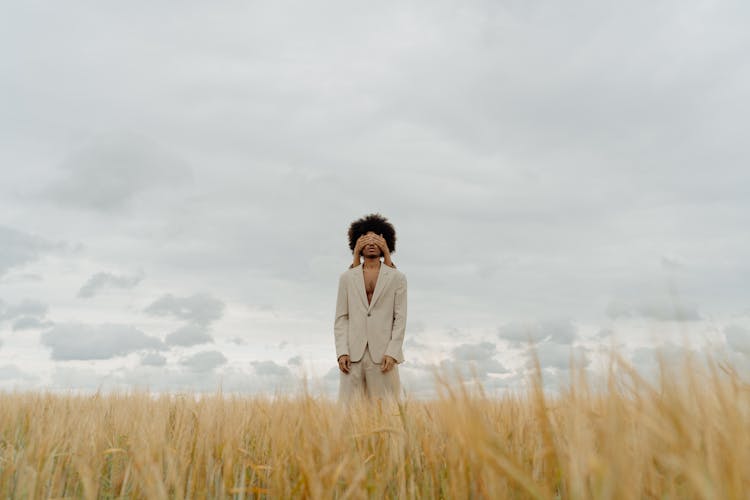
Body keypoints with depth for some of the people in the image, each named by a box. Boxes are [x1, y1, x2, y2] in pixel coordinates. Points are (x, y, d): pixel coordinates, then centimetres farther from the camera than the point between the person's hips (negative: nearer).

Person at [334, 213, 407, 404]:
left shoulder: (397, 278, 8)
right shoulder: (347, 277, 12)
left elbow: (400, 319, 3)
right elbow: (340, 319, 7)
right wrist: (342, 352, -2)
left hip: (382, 354, -1)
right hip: (353, 354, 1)